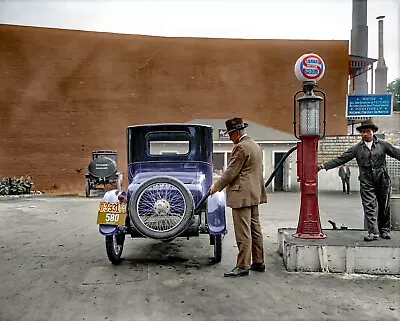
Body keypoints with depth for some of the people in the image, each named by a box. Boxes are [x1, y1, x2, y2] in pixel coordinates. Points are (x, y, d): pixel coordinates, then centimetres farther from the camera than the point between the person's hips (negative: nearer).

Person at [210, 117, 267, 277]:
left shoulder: (241, 147, -15)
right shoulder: (255, 145, 16)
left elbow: (231, 172, -16)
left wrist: (216, 186, -4)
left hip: (242, 195, -10)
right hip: (254, 194, 10)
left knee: (243, 233, -5)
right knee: (255, 229, 15)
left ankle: (242, 266, 1)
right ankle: (258, 262, 23)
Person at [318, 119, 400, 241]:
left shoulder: (383, 145, 7)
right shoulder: (356, 148, 6)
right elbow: (340, 159, 4)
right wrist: (323, 166, -4)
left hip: (382, 181, 0)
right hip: (366, 182, 0)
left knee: (384, 207, 9)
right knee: (369, 207, -6)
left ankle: (384, 230, 25)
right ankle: (373, 232, -2)